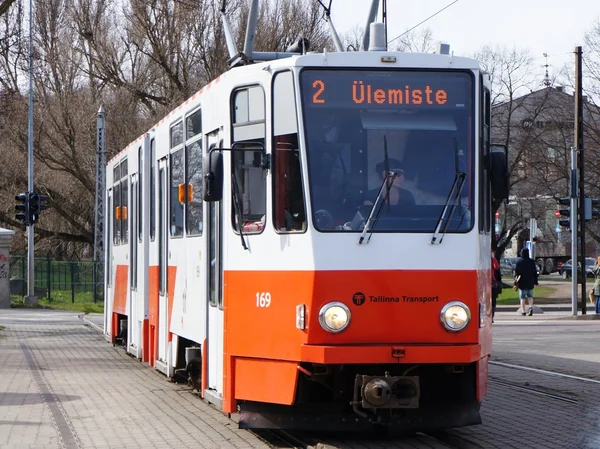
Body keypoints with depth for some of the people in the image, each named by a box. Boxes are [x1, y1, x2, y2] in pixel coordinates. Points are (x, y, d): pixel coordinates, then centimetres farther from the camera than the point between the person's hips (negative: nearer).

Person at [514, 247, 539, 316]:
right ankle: (531, 307, -9)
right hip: (530, 282, 2)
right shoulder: (532, 261, 1)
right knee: (530, 296, 14)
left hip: (522, 282, -2)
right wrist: (535, 282, 10)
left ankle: (523, 311, 1)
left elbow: (516, 272, -6)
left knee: (522, 297, 3)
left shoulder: (519, 261, -6)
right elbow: (535, 273, 4)